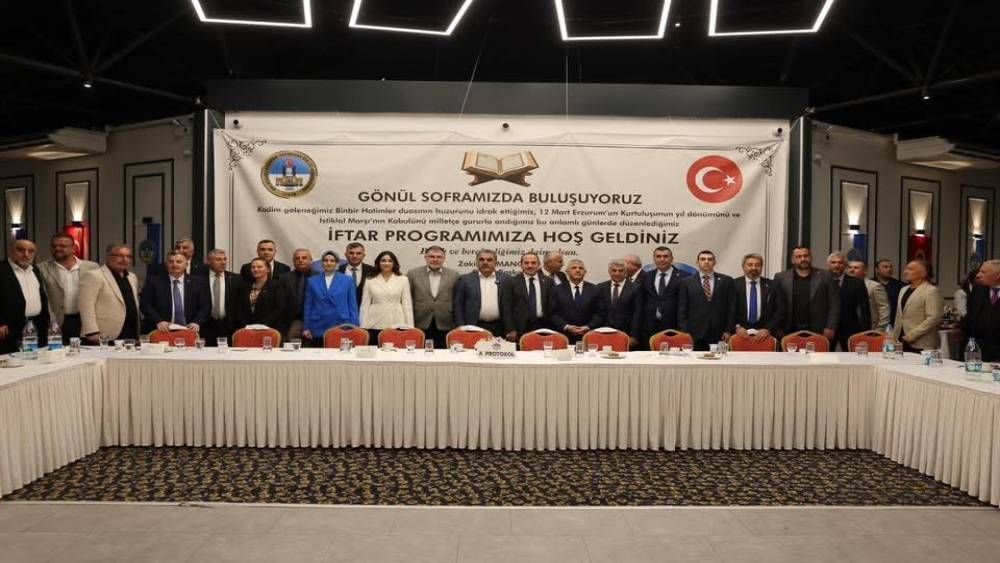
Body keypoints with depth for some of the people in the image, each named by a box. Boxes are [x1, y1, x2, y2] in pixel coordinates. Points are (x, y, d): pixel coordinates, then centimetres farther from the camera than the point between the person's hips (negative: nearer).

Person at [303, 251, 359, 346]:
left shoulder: (347, 280, 5)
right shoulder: (312, 281, 9)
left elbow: (352, 305, 5)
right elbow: (308, 305, 10)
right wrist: (306, 327, 5)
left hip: (341, 327, -1)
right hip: (319, 329, 1)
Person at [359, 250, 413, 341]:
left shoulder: (403, 280, 7)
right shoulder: (370, 281, 9)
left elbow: (407, 304, 6)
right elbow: (365, 305, 9)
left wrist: (409, 327, 0)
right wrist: (363, 327, 3)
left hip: (396, 325, -1)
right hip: (374, 325, 1)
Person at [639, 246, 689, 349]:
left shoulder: (683, 277, 0)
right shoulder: (646, 277, 13)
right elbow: (642, 302, 14)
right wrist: (641, 325, 7)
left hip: (674, 327, -3)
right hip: (650, 328, 3)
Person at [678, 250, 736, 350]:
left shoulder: (726, 281, 9)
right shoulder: (687, 282, 7)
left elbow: (732, 308, 7)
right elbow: (682, 309, 5)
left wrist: (728, 330, 0)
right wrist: (684, 332, -3)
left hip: (719, 334, 1)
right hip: (695, 335, -1)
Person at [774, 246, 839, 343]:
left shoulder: (825, 277, 5)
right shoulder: (781, 278, 6)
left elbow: (834, 305, 4)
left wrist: (830, 328, -5)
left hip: (819, 332, 0)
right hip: (790, 332, 0)